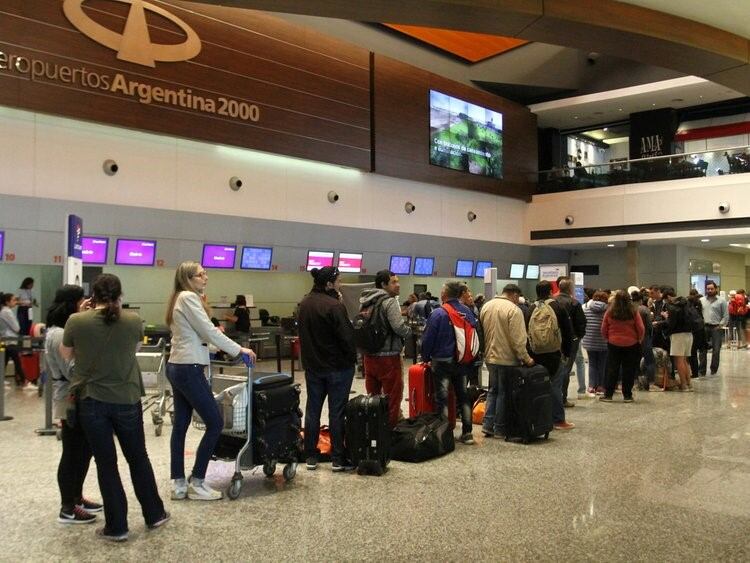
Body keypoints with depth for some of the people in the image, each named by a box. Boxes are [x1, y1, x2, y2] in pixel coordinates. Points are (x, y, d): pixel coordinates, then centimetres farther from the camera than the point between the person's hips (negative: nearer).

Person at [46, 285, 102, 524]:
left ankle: (76, 497, 29)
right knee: (72, 454, -1)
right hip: (71, 400, -10)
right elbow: (72, 370, -21)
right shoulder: (58, 335, -18)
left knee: (84, 451, 16)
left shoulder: (69, 331, 12)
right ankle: (67, 509, 9)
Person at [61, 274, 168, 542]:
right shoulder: (134, 320, -7)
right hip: (127, 400, 1)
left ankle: (116, 526, 15)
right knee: (138, 458, 16)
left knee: (106, 463, 8)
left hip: (91, 401, -1)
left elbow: (65, 355, 8)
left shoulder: (76, 321, -10)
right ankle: (154, 514, 28)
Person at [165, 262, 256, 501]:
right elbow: (208, 331, -16)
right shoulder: (189, 297, -14)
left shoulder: (181, 298, 17)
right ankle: (196, 483, 2)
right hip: (189, 369, -11)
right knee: (215, 423, -5)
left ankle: (178, 484, 15)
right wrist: (239, 349, -10)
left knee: (180, 425, 10)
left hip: (177, 367, 11)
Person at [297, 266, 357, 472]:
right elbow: (346, 336, -19)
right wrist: (352, 357, -5)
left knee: (312, 410, 13)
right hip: (337, 366, -7)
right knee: (337, 412, 1)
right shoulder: (334, 306, -20)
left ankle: (311, 456, 19)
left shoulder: (304, 303, 6)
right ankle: (338, 459, 8)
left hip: (312, 365, 7)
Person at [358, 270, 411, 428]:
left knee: (372, 397, 14)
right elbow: (399, 327, -21)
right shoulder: (389, 301, -12)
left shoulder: (366, 302, 11)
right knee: (392, 397, 0)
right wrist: (410, 329, -2)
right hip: (388, 356, -8)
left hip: (369, 355, 8)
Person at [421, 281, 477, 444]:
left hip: (442, 362, -5)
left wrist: (425, 358, 3)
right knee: (463, 397, 15)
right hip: (462, 362, 5)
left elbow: (428, 339, -11)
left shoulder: (438, 313, -15)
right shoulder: (467, 312, 0)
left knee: (442, 398, 2)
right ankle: (467, 433, 19)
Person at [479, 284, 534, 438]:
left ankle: (487, 425, 16)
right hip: (506, 358, -7)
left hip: (489, 357, 7)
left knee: (493, 390, 18)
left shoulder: (486, 306, 7)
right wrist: (526, 358, -13)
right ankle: (500, 428, 12)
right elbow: (518, 339, -20)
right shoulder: (514, 310, -16)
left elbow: (481, 332, 12)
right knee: (504, 392, 5)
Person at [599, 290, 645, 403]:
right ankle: (627, 395, 10)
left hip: (613, 344, 1)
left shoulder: (610, 312, -8)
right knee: (628, 370, 7)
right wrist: (639, 340, 10)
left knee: (612, 370, 8)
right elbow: (641, 329, -7)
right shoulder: (633, 312, -9)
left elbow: (603, 329, -2)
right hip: (631, 344, 0)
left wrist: (607, 339, 14)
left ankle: (608, 394, 9)